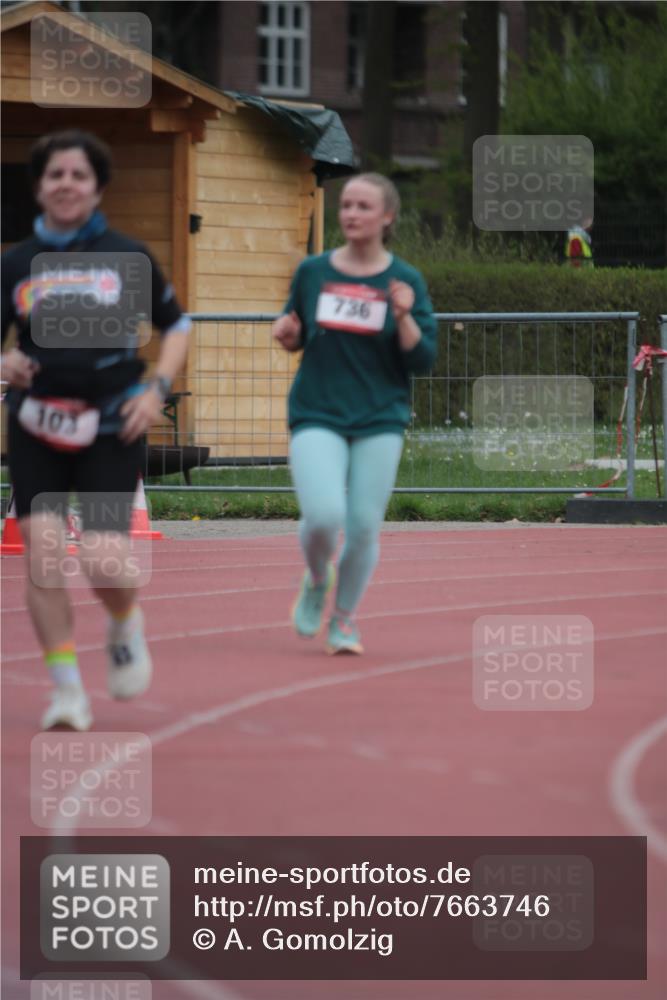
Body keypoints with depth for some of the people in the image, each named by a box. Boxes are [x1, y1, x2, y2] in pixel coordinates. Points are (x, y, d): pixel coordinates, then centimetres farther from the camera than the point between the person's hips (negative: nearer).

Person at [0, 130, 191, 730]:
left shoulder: (127, 257, 2)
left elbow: (176, 325, 12)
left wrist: (157, 390, -2)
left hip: (111, 428, -1)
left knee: (105, 563, -11)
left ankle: (126, 625, 25)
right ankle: (67, 690, 0)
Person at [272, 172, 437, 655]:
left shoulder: (405, 281, 1)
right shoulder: (312, 272, 5)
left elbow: (423, 360, -2)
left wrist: (404, 316, -18)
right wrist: (286, 334, -4)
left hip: (379, 420, 0)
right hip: (317, 415, 0)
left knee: (364, 525, -1)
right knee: (323, 515, -19)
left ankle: (344, 618, 22)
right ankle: (316, 581, 14)